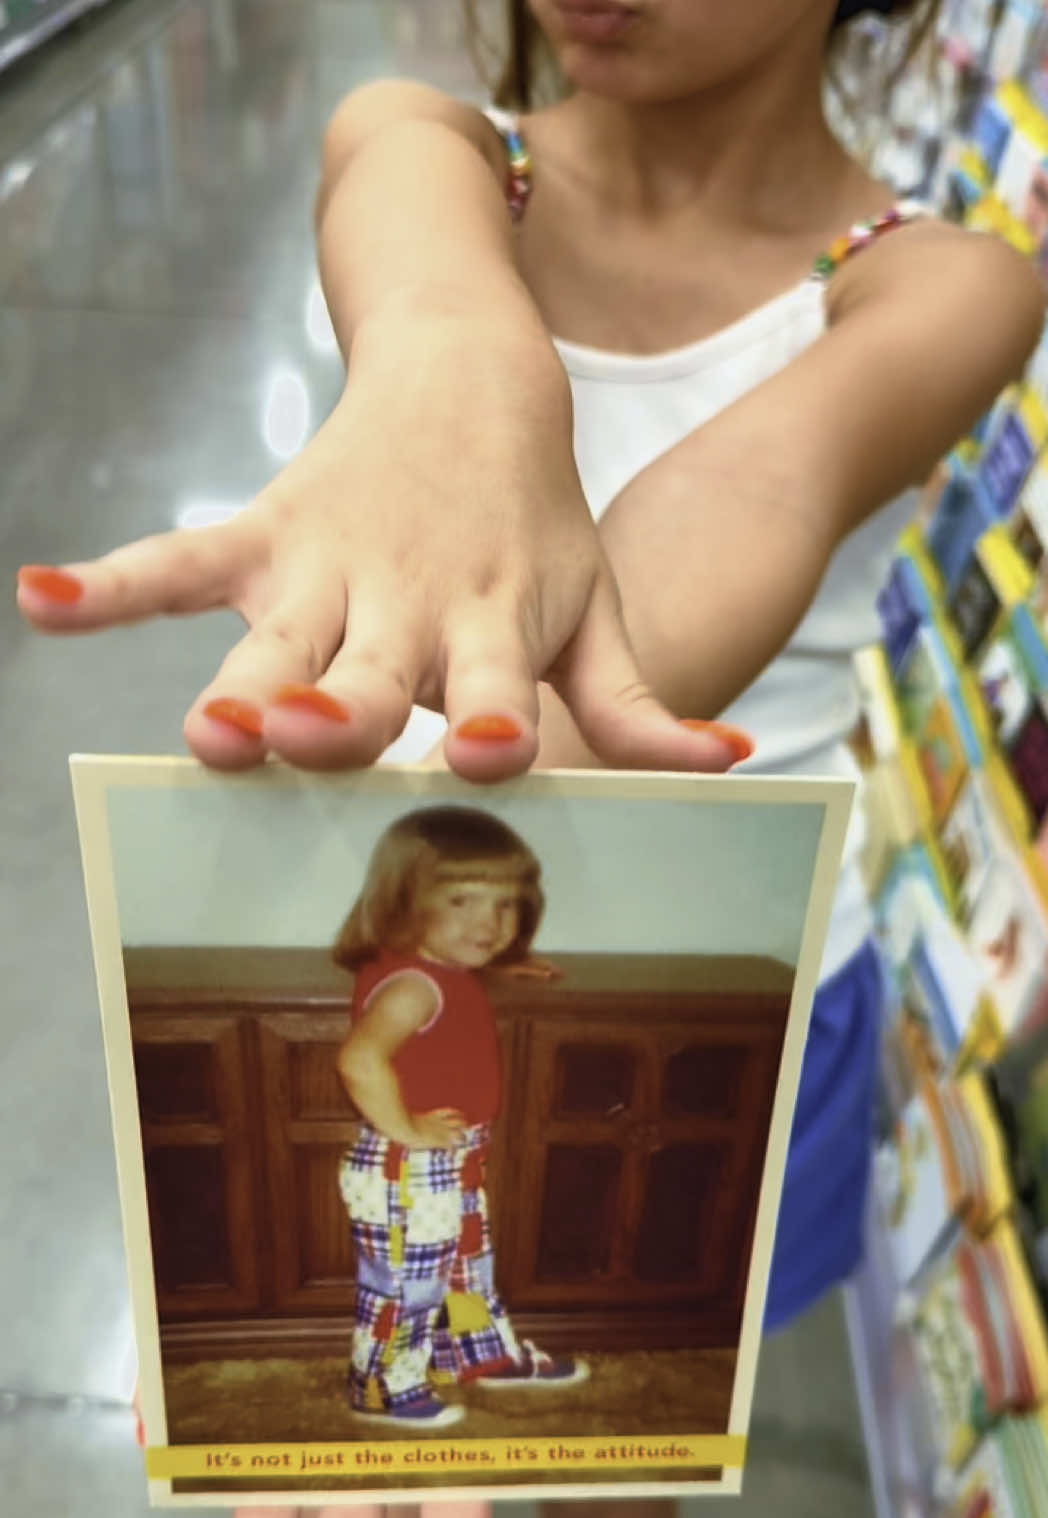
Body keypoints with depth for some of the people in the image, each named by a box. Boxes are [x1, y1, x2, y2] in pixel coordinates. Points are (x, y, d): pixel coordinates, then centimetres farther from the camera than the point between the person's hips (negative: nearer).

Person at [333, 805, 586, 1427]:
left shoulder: (448, 972, 2)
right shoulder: (412, 984, -30)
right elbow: (361, 1057, -44)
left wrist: (505, 963, 18)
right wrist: (403, 1129, -32)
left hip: (452, 1168, 10)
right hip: (406, 1175, -10)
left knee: (468, 1268, 27)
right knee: (404, 1285, 11)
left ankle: (490, 1356, 47)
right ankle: (385, 1390, 32)